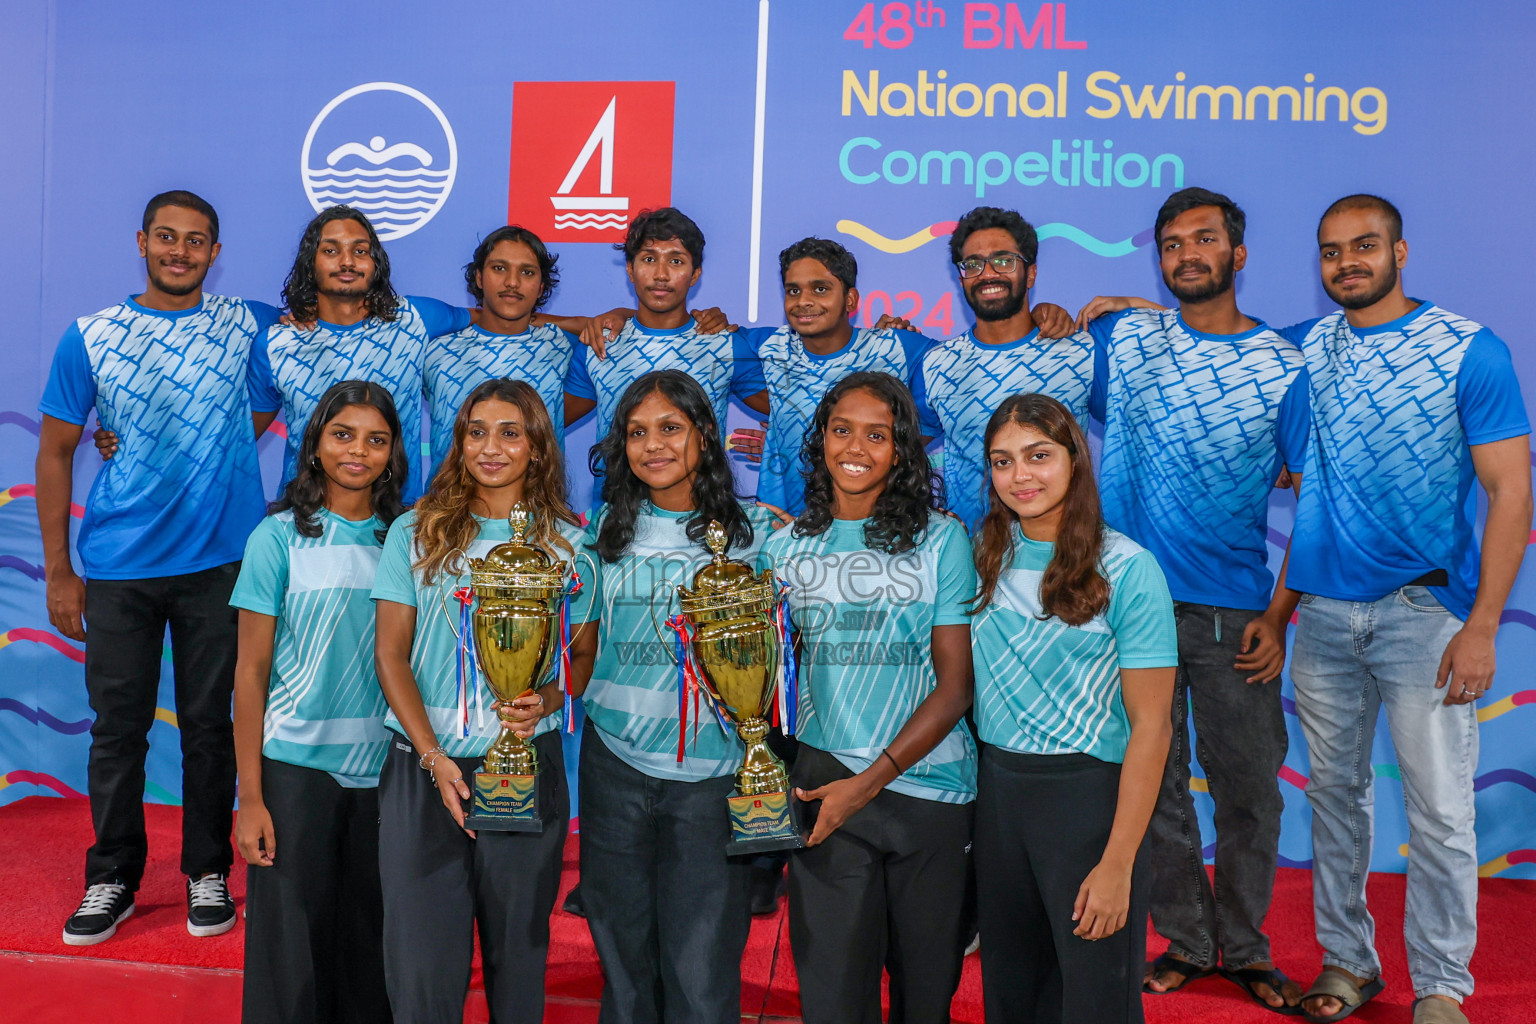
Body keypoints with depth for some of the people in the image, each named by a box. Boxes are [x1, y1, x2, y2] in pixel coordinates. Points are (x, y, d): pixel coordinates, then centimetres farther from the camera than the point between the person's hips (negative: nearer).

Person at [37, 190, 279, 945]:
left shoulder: (247, 326, 3)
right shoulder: (91, 337, 2)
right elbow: (55, 453, 5)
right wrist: (58, 572, 2)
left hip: (219, 562, 0)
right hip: (118, 567, 0)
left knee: (208, 724, 7)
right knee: (118, 727, 7)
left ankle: (208, 873, 22)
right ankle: (112, 878, 23)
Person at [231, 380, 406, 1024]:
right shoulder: (280, 537, -4)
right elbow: (251, 672, -3)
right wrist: (250, 797, -6)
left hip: (382, 771, 3)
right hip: (296, 766, -3)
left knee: (370, 941, 12)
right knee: (291, 946, 4)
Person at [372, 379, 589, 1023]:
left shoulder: (566, 541, 5)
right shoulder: (416, 531, 5)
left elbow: (583, 653, 8)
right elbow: (391, 652, 2)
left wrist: (545, 701, -14)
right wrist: (432, 755, -9)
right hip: (422, 765, 0)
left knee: (517, 945, 10)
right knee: (421, 955, 1)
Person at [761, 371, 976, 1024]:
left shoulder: (942, 539, -1)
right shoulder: (784, 545, 6)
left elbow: (956, 684, -4)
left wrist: (871, 780, -12)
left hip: (931, 785, -1)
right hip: (825, 780, 1)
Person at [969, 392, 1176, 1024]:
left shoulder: (1126, 570, -12)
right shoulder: (985, 554, 3)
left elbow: (1151, 726, -13)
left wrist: (1117, 863, -16)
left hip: (1088, 790, -4)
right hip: (996, 787, 5)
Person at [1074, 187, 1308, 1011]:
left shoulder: (1285, 366, 1)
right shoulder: (1121, 338, 4)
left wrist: (1279, 618, -5)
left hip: (1234, 615, -1)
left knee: (1248, 788, 7)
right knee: (1152, 780, 9)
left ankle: (1245, 945, 27)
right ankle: (1186, 939, 26)